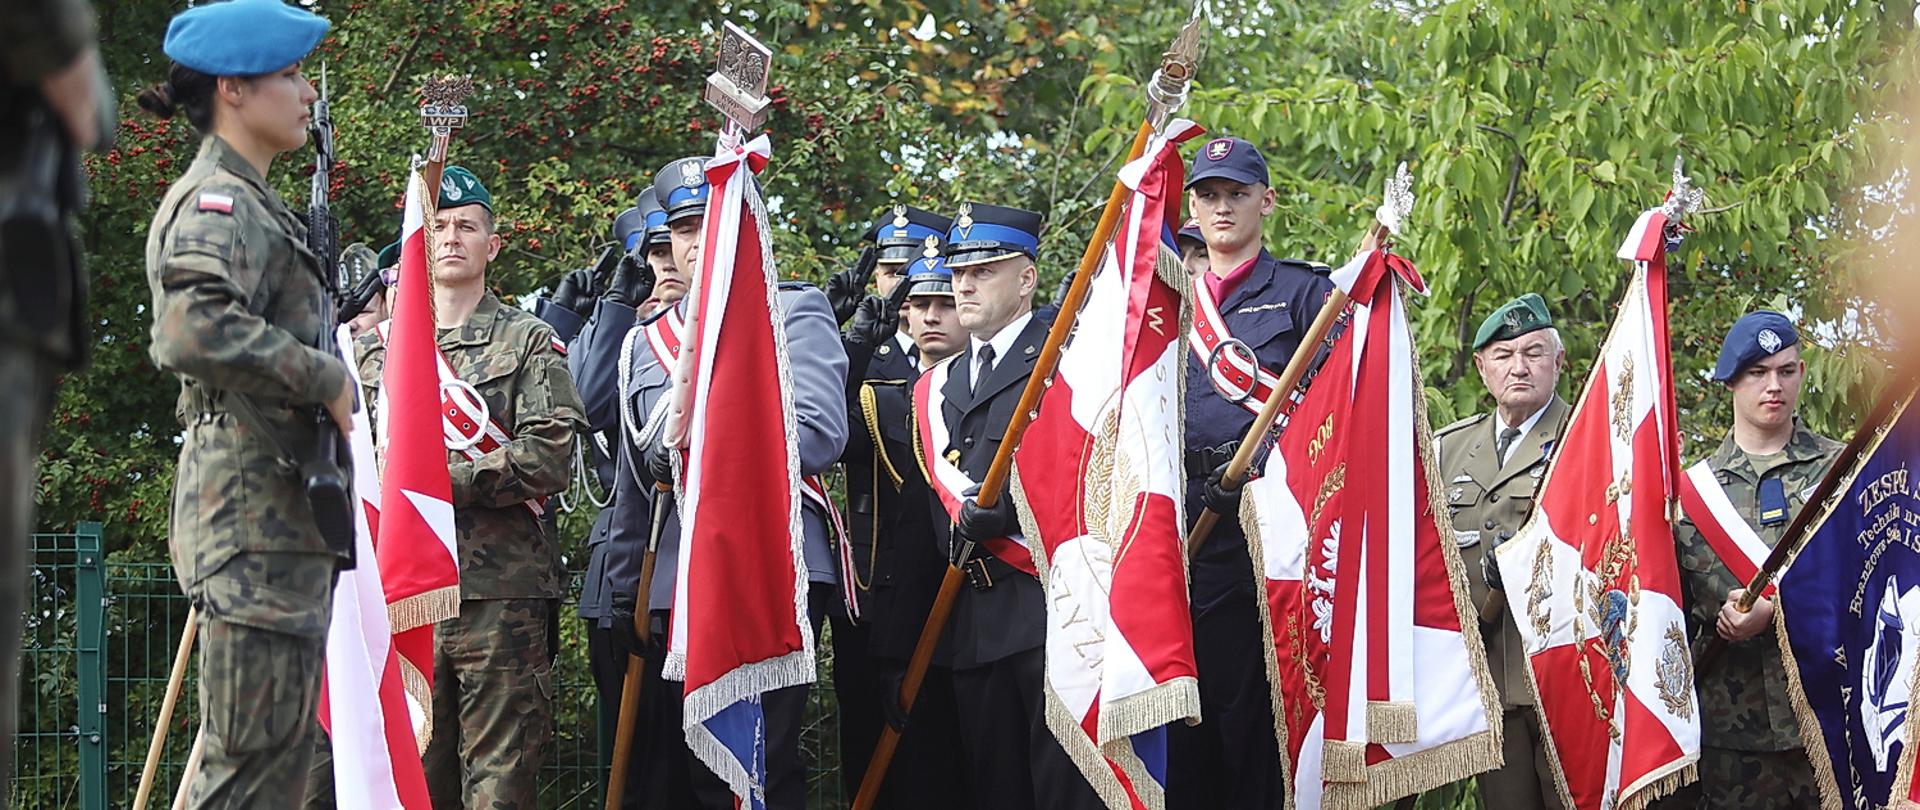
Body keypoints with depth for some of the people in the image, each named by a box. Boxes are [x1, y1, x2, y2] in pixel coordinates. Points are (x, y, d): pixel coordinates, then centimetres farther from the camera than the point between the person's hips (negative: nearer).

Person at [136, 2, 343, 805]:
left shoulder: (252, 204, 23)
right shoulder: (215, 203, -10)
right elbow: (197, 326, -28)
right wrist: (326, 377, -19)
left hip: (286, 510, 10)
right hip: (253, 502, -10)